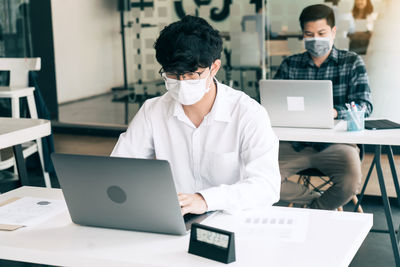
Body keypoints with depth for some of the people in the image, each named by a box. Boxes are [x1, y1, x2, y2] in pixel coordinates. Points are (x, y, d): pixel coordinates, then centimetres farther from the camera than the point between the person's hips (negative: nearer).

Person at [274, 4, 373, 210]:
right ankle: (321, 202, 2)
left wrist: (334, 112, -25)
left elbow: (364, 106, -4)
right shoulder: (290, 65, 12)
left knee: (351, 182, -31)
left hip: (336, 142, -1)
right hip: (296, 144, 2)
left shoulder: (352, 62, 7)